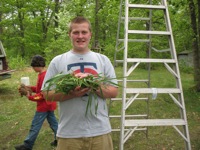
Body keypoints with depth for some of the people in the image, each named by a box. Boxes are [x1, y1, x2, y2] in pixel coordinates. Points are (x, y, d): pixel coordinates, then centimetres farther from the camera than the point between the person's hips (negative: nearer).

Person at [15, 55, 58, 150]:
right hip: (49, 104, 10)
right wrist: (30, 88, 4)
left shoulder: (43, 76, -22)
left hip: (44, 105, -10)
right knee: (53, 122, 17)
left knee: (35, 126, 1)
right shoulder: (45, 74, 8)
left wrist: (30, 97, -15)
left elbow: (43, 94, -23)